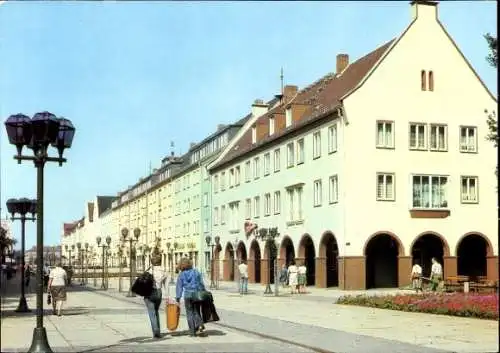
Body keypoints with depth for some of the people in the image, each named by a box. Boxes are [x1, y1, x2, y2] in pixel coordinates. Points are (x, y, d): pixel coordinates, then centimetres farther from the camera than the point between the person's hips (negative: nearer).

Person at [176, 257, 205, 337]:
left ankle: (192, 332, 7)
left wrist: (178, 298, 1)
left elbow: (179, 287, -1)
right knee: (196, 311, 13)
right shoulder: (196, 272, 5)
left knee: (190, 313, 7)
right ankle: (200, 324, -14)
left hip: (188, 295, -2)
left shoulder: (181, 275, 0)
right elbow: (202, 284, 5)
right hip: (197, 294, 2)